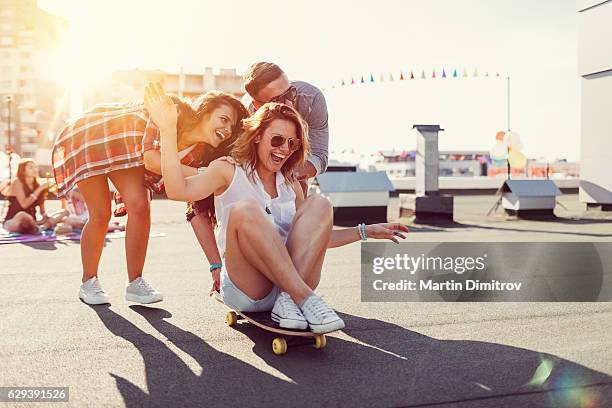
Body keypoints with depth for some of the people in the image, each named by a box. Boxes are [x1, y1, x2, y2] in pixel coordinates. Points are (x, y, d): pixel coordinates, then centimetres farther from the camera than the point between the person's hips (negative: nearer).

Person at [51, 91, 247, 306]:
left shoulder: (197, 151, -13)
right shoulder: (175, 109, -32)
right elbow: (151, 158, -40)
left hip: (125, 146, 5)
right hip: (88, 136, -5)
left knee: (140, 206, -13)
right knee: (101, 214, -8)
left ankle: (135, 283, 0)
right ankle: (88, 282, 12)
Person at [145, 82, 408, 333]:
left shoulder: (290, 184, 18)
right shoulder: (229, 171, 4)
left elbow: (314, 239, 24)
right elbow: (178, 190, -14)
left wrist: (366, 232, 19)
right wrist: (168, 131, -22)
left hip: (292, 281, 5)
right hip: (245, 291, -4)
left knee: (319, 205, -12)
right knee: (245, 210, -28)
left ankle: (288, 301, -25)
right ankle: (305, 299, -28)